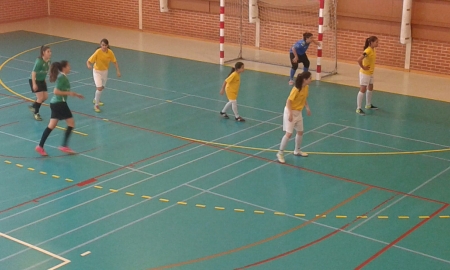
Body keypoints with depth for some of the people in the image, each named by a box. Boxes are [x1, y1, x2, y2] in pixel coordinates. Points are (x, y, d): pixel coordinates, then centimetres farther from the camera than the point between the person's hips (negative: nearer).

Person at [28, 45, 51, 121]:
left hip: (42, 80, 8)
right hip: (35, 80, -8)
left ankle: (33, 106, 33)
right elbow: (33, 72, -25)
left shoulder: (48, 61, -5)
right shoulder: (39, 61, -27)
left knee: (45, 97, 9)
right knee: (40, 97, -8)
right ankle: (36, 113, 12)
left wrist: (44, 80, 17)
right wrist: (34, 84, -27)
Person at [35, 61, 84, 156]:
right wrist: (69, 93, -16)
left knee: (51, 126, 8)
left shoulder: (62, 76, 15)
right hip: (60, 103, -10)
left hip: (55, 103, 10)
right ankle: (64, 146, 0)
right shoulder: (62, 77, -14)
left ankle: (40, 146, 6)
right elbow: (56, 91, -20)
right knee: (71, 123, -1)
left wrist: (75, 94, 20)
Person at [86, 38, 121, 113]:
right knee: (99, 88, -18)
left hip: (105, 71, 5)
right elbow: (89, 61, -28)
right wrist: (89, 65, -50)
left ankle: (96, 99, 49)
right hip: (97, 71, -5)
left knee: (102, 87, 22)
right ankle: (96, 105, -1)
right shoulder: (98, 52, -28)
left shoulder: (110, 52, -17)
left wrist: (118, 71, -12)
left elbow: (115, 62, -4)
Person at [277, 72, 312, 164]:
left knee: (300, 132, 17)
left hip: (298, 113, 8)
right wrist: (290, 114, -27)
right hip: (290, 112, -8)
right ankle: (280, 153, 1)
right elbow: (289, 101, -23)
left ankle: (297, 151, 37)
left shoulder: (306, 87, -1)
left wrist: (307, 108, 6)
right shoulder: (296, 89, -26)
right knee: (289, 133, -11)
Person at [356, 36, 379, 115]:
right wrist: (363, 67, -22)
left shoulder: (373, 50, 3)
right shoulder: (368, 50, -24)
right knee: (363, 90, -7)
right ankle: (358, 108, -2)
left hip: (370, 73, 9)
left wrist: (371, 66, 9)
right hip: (365, 73, -9)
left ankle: (368, 105, 37)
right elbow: (359, 60, -34)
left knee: (370, 89, 20)